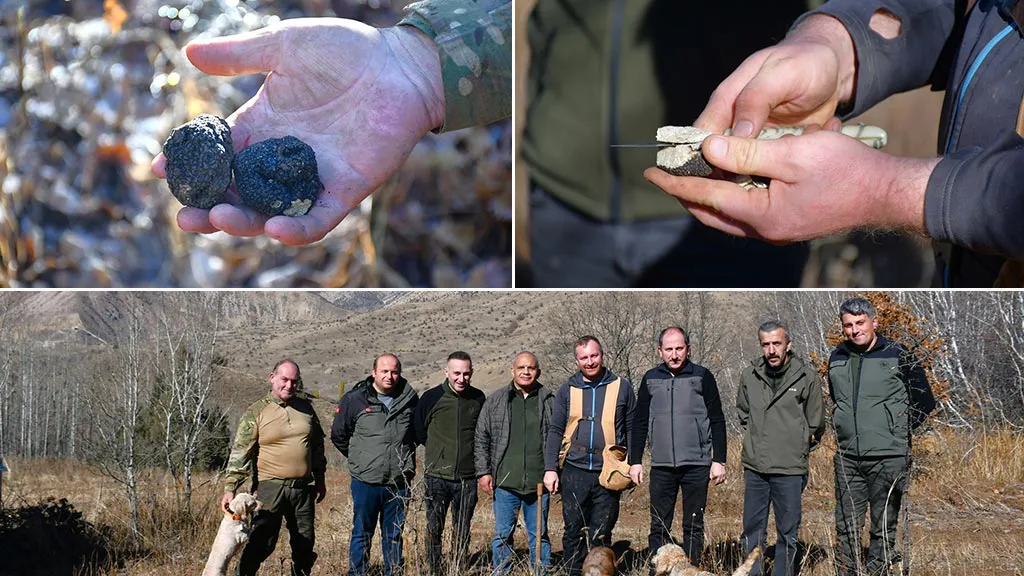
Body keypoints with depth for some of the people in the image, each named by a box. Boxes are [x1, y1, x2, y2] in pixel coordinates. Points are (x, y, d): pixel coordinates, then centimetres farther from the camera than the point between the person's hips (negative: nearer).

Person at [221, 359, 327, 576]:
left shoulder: (306, 408, 9)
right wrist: (230, 488, -15)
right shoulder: (256, 412, -4)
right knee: (261, 544, -8)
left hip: (303, 488, 5)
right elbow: (240, 453, -8)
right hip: (269, 487, -4)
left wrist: (320, 479, 20)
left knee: (305, 544, 12)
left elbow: (317, 445, 19)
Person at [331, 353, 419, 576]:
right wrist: (359, 459, 9)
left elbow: (418, 433, 20)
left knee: (394, 535, 12)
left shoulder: (409, 399, 2)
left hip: (399, 482, 2)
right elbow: (338, 435, 6)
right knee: (362, 533, 6)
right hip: (365, 482, -2)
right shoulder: (354, 399, -5)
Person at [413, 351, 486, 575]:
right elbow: (418, 431, 6)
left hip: (467, 478, 2)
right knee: (434, 529, 2)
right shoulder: (432, 397, -6)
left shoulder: (478, 399, 2)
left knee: (463, 532, 10)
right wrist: (438, 448, 8)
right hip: (437, 477, -2)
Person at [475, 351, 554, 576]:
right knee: (502, 535, 7)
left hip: (539, 483, 0)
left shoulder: (550, 401, 4)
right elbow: (481, 439, 6)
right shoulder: (495, 401, 4)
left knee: (539, 535, 9)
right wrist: (483, 472, 0)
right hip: (505, 483, 0)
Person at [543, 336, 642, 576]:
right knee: (573, 531, 4)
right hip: (575, 470, 1)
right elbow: (555, 432, 9)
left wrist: (636, 461, -3)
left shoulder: (621, 387, 5)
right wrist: (550, 468, 1)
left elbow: (632, 429, 9)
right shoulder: (567, 389, 8)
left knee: (601, 535, 4)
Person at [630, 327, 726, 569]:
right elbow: (640, 423, 12)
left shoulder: (702, 377, 0)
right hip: (661, 466, 2)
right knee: (659, 527, 3)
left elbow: (717, 421, 2)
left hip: (696, 466, -2)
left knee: (693, 526, 4)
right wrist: (635, 461, 7)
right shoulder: (651, 379, 7)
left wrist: (719, 461, -4)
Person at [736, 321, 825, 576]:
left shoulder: (807, 377, -5)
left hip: (790, 469, -3)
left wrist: (797, 448, 8)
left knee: (788, 533, 5)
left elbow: (815, 425, 4)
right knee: (753, 531, 10)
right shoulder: (749, 376, 3)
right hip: (754, 468, 3)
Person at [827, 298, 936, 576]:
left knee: (883, 529, 3)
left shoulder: (898, 356, -5)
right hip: (847, 458, 4)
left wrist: (898, 431, 5)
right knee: (846, 527, 7)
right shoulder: (837, 359, 9)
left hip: (887, 458, -4)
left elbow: (925, 403, 3)